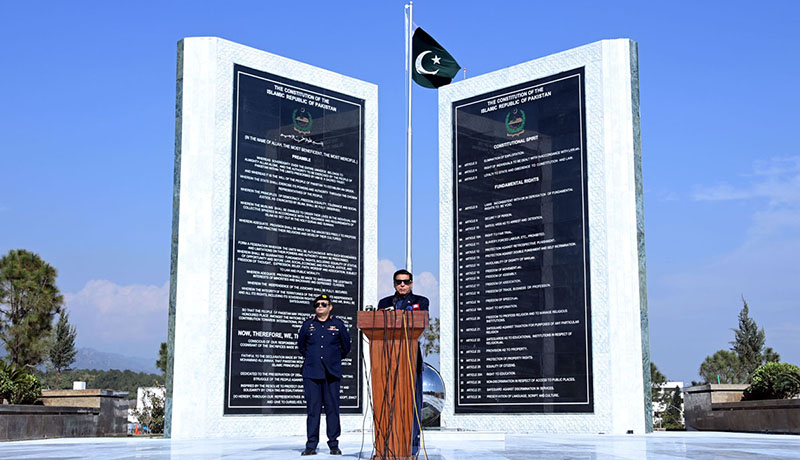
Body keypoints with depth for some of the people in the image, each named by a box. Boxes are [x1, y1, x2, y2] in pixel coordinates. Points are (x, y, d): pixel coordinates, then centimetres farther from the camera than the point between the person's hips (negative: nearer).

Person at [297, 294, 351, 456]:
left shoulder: (338, 324, 7)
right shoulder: (307, 324, 9)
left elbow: (346, 347, 17)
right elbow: (301, 345, 22)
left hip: (332, 373, -1)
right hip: (312, 373, 1)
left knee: (332, 408, -1)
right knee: (313, 408, -1)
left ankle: (334, 445, 6)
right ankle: (311, 445, 4)